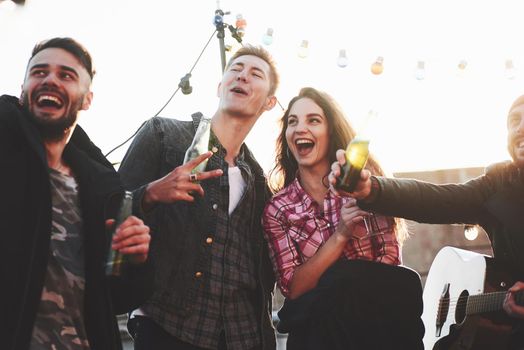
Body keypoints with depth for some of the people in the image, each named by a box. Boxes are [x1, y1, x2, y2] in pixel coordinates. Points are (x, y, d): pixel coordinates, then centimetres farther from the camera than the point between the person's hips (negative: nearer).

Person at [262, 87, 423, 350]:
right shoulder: (277, 210, 1)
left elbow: (391, 259, -1)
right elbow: (293, 288, -6)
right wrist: (341, 235, -17)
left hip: (377, 311, 2)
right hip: (317, 326, -2)